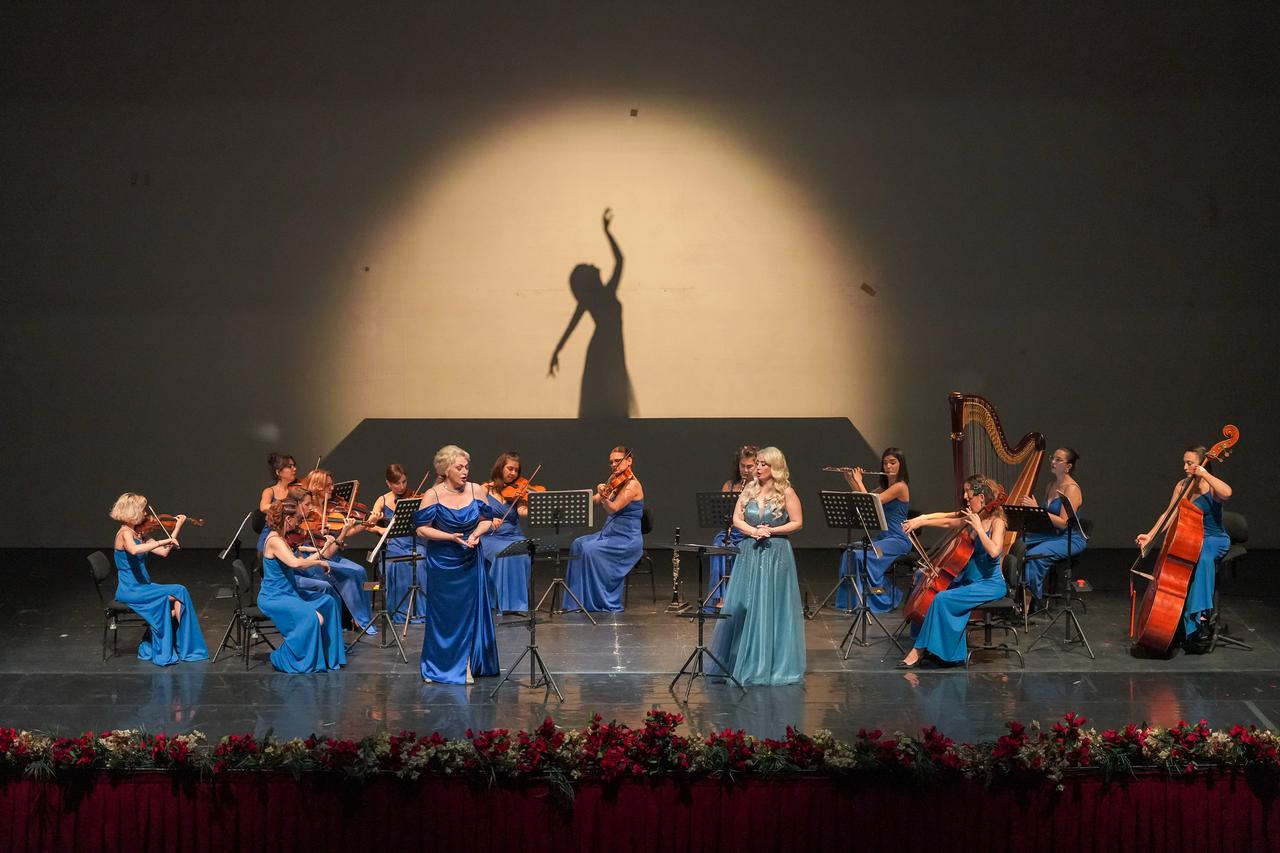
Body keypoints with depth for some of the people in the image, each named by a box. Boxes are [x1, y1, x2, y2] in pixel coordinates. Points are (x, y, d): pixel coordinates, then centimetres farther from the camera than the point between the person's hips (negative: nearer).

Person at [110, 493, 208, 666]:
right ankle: (186, 648, -5)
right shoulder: (125, 533, -14)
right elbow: (134, 550, -37)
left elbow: (164, 552, 11)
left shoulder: (139, 534, 13)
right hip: (130, 590, -8)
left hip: (142, 587, 8)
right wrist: (163, 541, -35)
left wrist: (177, 528, 9)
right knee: (179, 593, -16)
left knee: (175, 604, -12)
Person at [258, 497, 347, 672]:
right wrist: (319, 562, -21)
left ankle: (329, 653, 28)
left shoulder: (282, 538, 9)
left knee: (328, 602, 16)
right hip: (273, 598, -11)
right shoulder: (275, 541, -22)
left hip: (287, 592, 11)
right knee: (313, 618, -28)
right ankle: (283, 659, -10)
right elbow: (296, 563, -36)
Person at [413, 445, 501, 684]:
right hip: (442, 562, -2)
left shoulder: (477, 491, -3)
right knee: (443, 615, 5)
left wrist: (476, 534, -14)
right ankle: (436, 668, 18)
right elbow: (422, 529, -10)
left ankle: (467, 665, 11)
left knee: (470, 612, 2)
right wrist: (451, 537, -20)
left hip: (469, 561, 2)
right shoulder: (433, 495, -11)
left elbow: (486, 520, 7)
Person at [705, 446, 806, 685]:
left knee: (772, 607, -2)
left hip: (776, 554, -4)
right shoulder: (749, 489, 8)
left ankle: (772, 663, 7)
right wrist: (752, 531, -12)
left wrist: (771, 530, -15)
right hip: (749, 553, 4)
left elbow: (797, 523, -4)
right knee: (742, 607, 4)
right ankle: (741, 660, 13)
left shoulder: (786, 492, -3)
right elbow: (737, 519, 6)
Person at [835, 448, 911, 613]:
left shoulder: (900, 486, -12)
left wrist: (859, 481, -7)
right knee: (849, 554, -11)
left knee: (860, 555, -25)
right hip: (883, 537, 9)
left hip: (898, 540, -9)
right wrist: (850, 479, 12)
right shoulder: (885, 486, 16)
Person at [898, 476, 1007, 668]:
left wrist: (979, 528, -23)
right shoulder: (970, 520, 9)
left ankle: (919, 650, -16)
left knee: (941, 599, -24)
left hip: (990, 585, -8)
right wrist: (920, 522, 10)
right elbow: (946, 522, 21)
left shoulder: (996, 522, -12)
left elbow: (994, 551, -28)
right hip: (967, 580, 8)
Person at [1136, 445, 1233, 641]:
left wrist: (1205, 474, -29)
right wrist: (1150, 535, 2)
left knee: (1203, 557, -38)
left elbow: (1227, 493, -36)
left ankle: (1200, 611, -35)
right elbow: (1168, 514, 11)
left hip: (1214, 539, -5)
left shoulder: (1211, 488, -12)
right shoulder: (1182, 486, 6)